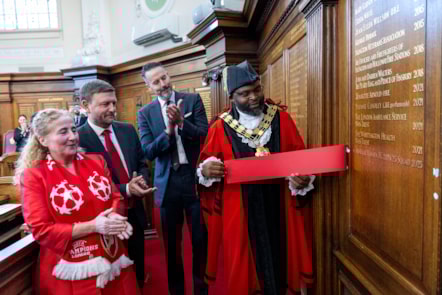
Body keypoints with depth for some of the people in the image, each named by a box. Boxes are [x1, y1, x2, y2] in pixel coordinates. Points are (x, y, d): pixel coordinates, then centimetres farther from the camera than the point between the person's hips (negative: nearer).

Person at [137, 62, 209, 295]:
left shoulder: (193, 100, 0)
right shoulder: (145, 113, 2)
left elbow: (205, 135, -8)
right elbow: (148, 152, -6)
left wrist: (181, 122, -22)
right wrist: (168, 131, -21)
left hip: (195, 177, -1)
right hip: (167, 182, 1)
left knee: (201, 238, 10)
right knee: (171, 242, 14)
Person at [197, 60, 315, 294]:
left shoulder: (282, 120, 0)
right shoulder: (220, 128, -3)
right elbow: (204, 165, 2)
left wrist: (301, 178, -19)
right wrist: (206, 170, -21)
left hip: (277, 207, 1)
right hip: (239, 211, -1)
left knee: (277, 260, 15)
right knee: (243, 268, 12)